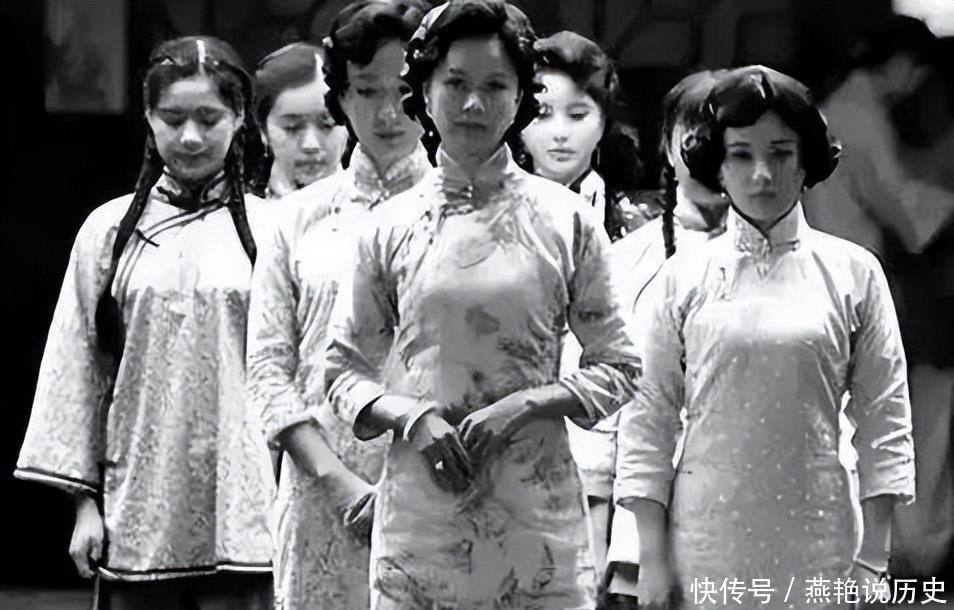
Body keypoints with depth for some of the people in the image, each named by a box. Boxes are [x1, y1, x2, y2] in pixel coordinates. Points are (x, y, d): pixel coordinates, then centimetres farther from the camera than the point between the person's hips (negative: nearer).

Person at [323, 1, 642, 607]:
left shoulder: (565, 220, 2)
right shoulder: (393, 225, 5)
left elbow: (618, 368, 5)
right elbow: (345, 371, 10)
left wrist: (523, 405, -10)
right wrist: (411, 417, -8)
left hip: (535, 512, -1)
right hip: (418, 512, 1)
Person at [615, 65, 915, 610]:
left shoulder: (854, 273, 3)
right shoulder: (682, 279, 3)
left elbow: (884, 422, 4)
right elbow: (648, 420, 3)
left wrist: (874, 560, -2)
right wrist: (651, 557, -3)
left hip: (815, 543, 0)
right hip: (704, 542, 0)